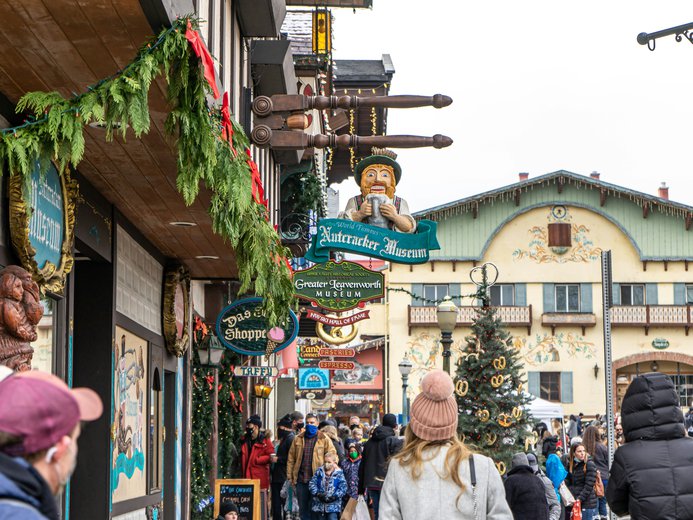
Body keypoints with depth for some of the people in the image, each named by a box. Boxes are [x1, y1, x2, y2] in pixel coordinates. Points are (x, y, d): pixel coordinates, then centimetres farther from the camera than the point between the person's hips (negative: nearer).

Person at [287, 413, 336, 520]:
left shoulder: (324, 439, 0)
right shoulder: (298, 439, 10)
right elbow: (291, 458, 9)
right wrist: (290, 476, 3)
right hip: (301, 479, 3)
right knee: (303, 508, 9)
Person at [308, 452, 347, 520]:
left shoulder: (339, 474, -4)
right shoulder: (319, 471, 4)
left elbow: (343, 488, -7)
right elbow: (312, 483, 1)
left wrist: (334, 496, -18)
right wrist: (317, 493, -14)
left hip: (333, 506, -3)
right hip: (319, 504, 3)